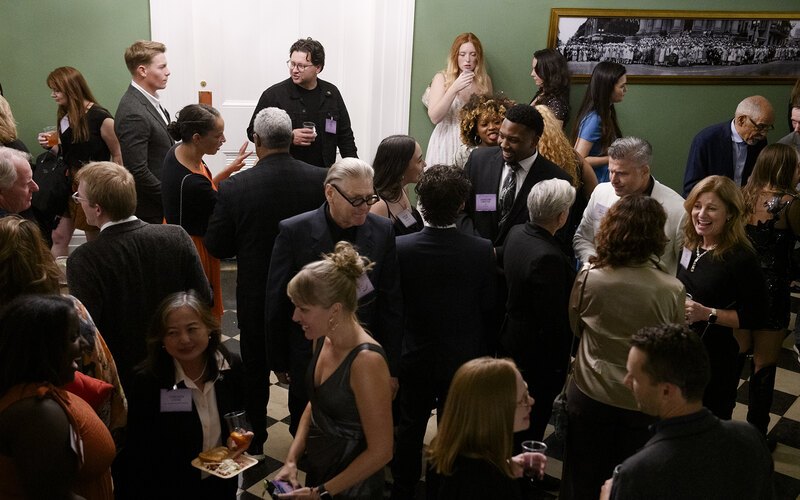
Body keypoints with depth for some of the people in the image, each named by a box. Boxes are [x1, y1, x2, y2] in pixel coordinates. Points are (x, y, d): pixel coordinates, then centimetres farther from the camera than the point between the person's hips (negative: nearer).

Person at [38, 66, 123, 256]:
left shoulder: (100, 117, -15)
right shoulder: (64, 116, 8)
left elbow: (117, 155, -10)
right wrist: (51, 146, -1)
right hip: (68, 183, 7)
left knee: (95, 241, 6)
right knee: (59, 237, 6)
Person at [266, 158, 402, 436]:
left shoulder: (382, 231, -6)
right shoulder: (294, 232, -13)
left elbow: (391, 303, 0)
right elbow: (277, 302, -4)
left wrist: (391, 367, 3)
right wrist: (278, 361, 3)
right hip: (310, 362, -1)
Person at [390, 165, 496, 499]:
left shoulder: (401, 248, -22)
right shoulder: (483, 251, -21)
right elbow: (488, 308, -12)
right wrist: (484, 351, 6)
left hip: (415, 356, 1)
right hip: (463, 358, 0)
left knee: (410, 428, 21)